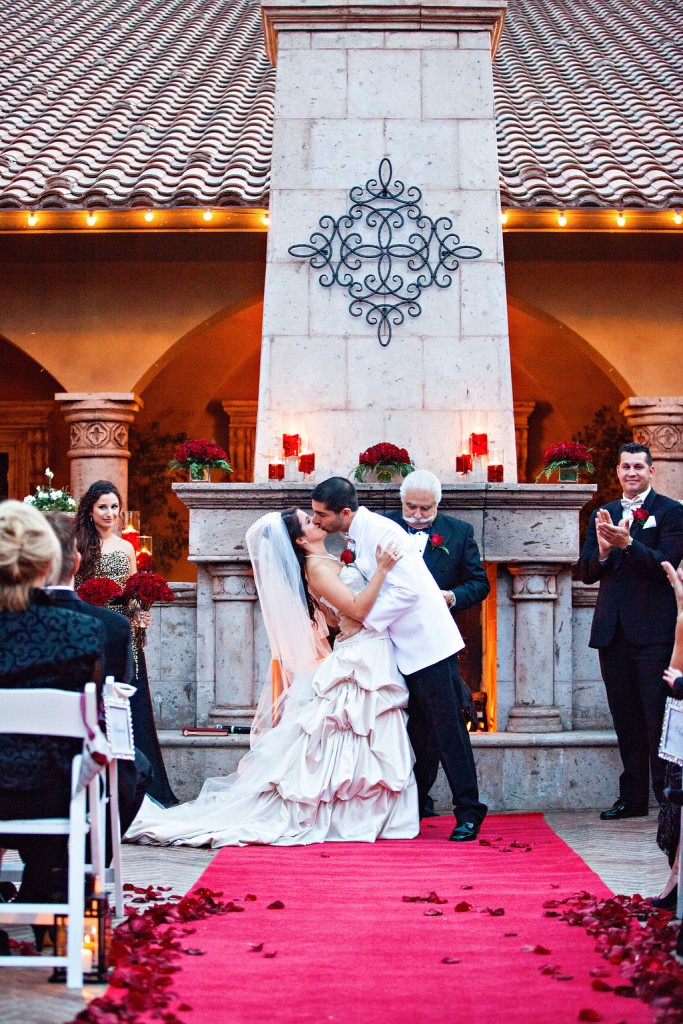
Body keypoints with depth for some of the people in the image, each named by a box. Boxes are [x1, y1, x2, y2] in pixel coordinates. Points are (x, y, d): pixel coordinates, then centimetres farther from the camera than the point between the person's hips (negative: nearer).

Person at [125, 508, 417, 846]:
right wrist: (382, 569, -26)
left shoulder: (330, 562, 14)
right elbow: (357, 608, -20)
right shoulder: (317, 568, -13)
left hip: (374, 663, 9)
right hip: (358, 663, -9)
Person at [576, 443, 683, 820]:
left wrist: (627, 542, -26)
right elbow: (586, 573, 8)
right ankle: (633, 797, 18)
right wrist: (602, 551, -12)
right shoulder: (603, 515, 14)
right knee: (626, 718, 11)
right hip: (613, 629, 5)